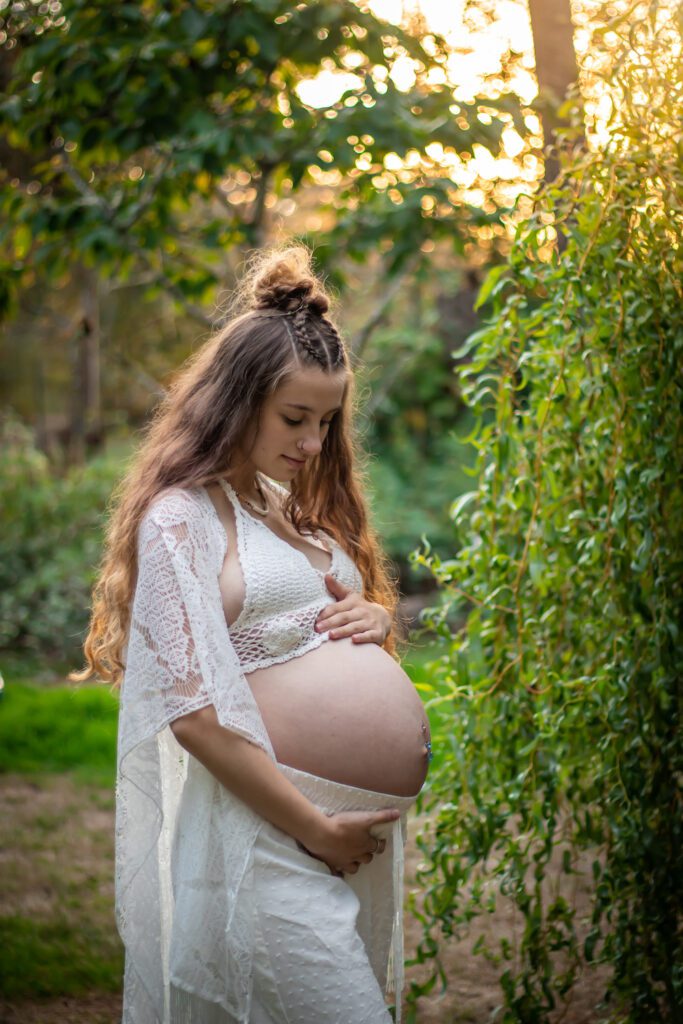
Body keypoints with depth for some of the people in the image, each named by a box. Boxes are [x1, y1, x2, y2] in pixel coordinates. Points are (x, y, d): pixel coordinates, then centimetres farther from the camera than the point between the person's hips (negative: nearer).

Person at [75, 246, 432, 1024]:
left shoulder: (293, 504, 15)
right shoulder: (179, 516, -10)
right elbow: (195, 714, -17)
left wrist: (374, 616, 1)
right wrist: (318, 831, -14)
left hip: (364, 827, 8)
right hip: (272, 834, -8)